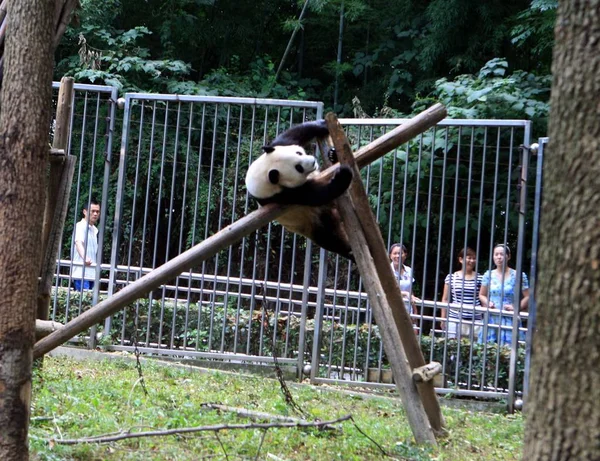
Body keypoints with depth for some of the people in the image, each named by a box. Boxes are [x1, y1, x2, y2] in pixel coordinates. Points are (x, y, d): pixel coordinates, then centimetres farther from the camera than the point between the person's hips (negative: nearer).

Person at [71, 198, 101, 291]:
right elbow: (78, 243, -28)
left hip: (92, 274, 8)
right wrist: (85, 258, -46)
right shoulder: (81, 226, -9)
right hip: (81, 273, -8)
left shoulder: (95, 230, 18)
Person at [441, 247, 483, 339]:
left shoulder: (479, 278, 5)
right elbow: (445, 299, 9)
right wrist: (443, 319, 7)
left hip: (475, 321, 0)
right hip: (455, 320, 0)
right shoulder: (451, 277, 5)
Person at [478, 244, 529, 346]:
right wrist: (488, 303, -2)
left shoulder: (518, 276, -1)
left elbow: (528, 297, -1)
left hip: (509, 320, -3)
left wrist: (516, 308, -14)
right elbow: (482, 295, 18)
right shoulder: (489, 275, 9)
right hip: (491, 319, 3)